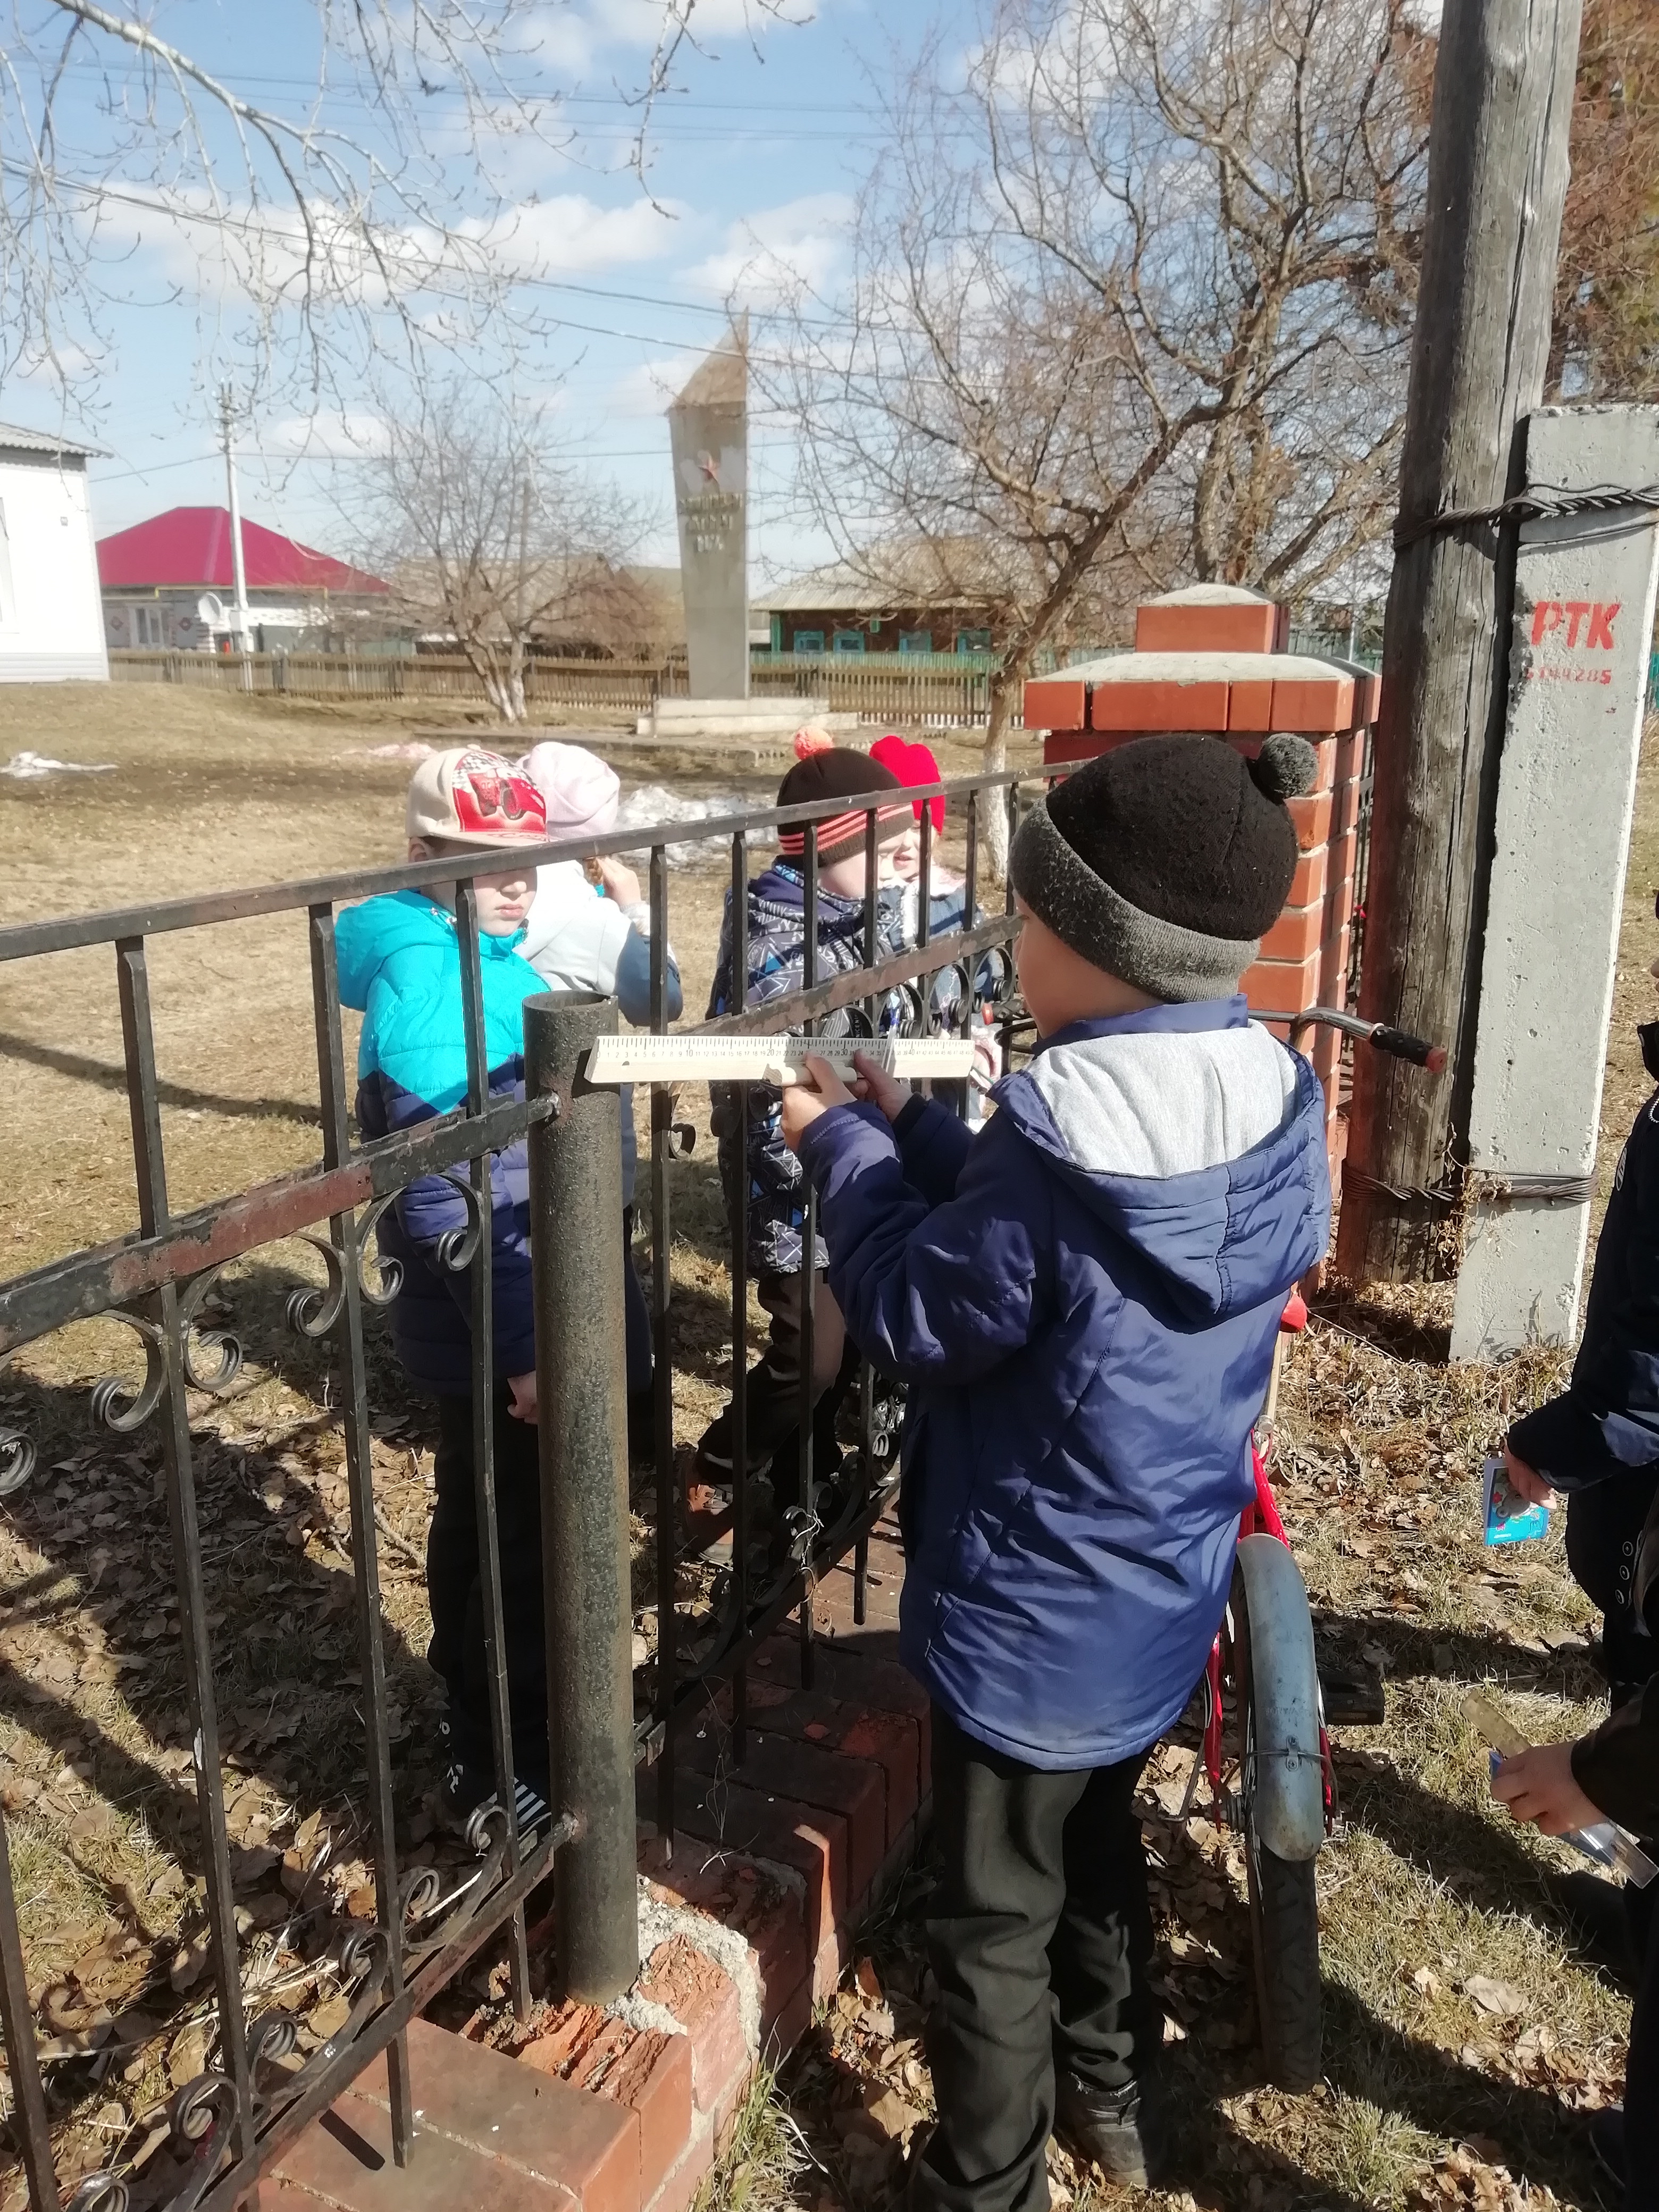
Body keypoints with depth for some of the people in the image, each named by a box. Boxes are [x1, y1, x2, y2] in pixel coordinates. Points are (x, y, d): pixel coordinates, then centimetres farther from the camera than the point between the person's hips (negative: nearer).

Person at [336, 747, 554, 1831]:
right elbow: (447, 1202, -26)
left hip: (510, 1323, 10)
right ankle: (506, 1774, 28)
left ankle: (480, 1732, 45)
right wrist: (527, 1347, -25)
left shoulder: (494, 956, 5)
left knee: (485, 1530, 24)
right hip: (495, 1336, -10)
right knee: (518, 1553, 7)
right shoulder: (428, 985, -23)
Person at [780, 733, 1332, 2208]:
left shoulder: (1062, 1136, -32)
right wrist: (904, 1128, 0)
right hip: (1163, 1590, 8)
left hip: (1034, 1615, -7)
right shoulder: (1273, 1103, -7)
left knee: (996, 1913, 15)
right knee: (1100, 1839, 30)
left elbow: (919, 1322, -19)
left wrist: (843, 1149, -8)